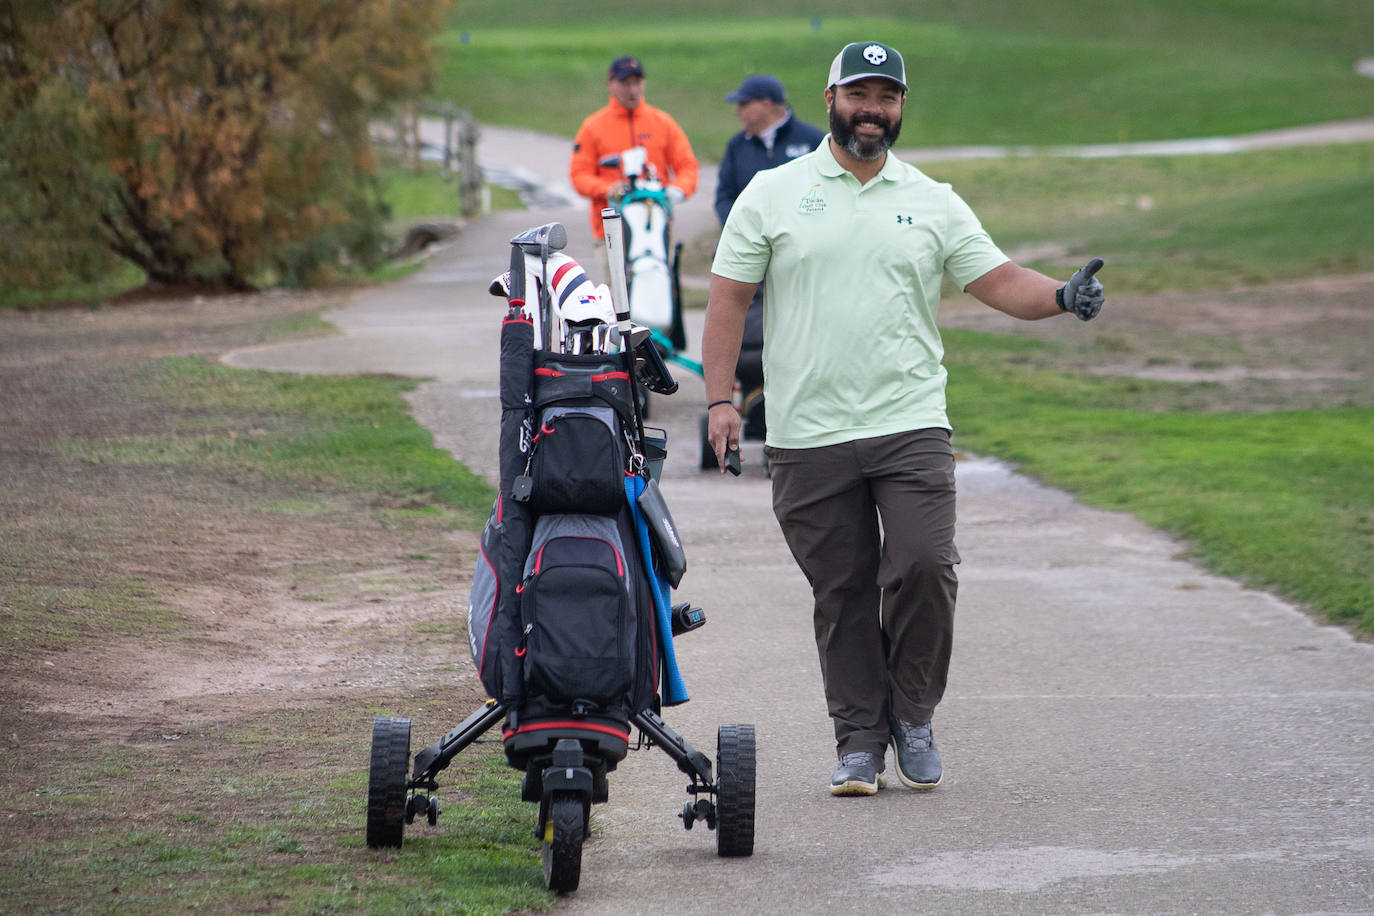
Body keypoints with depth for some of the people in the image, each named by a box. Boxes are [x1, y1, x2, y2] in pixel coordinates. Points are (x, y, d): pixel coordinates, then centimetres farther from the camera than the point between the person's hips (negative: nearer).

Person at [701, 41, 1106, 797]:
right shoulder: (773, 195, 5)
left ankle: (912, 715, 8)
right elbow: (728, 300, 4)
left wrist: (1061, 296, -14)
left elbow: (998, 282, 6)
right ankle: (859, 741, 14)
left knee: (923, 566, -13)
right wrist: (720, 400, -5)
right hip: (807, 437, 0)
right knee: (842, 595, 3)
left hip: (910, 426, 0)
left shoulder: (933, 203, 10)